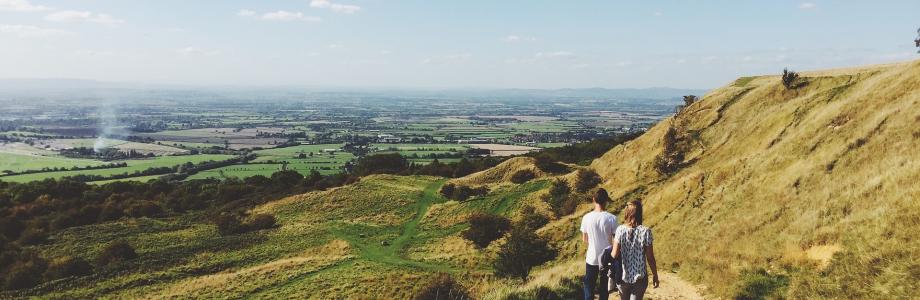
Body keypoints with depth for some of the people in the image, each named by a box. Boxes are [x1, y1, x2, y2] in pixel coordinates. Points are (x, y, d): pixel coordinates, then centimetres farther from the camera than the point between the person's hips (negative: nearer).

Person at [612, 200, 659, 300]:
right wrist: (655, 275, 5)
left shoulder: (620, 230, -12)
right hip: (640, 277, -1)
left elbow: (614, 254, -11)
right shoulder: (645, 231, -14)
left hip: (623, 276, 1)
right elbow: (650, 258, -9)